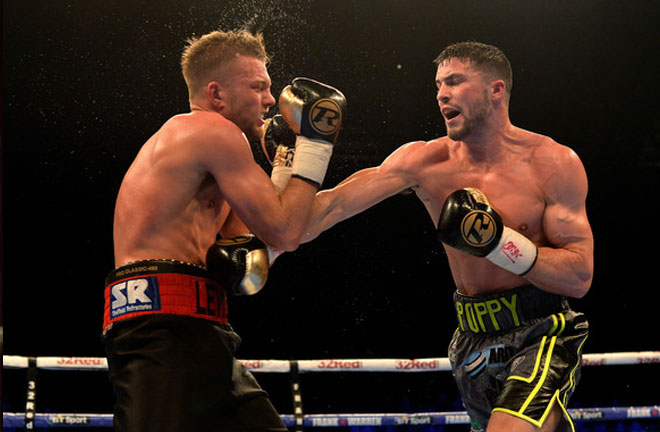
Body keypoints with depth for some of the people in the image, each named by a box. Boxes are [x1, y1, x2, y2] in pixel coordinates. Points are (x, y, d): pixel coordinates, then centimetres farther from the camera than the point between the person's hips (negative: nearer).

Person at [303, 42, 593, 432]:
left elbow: (580, 276, -12)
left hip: (541, 339, -4)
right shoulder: (425, 162, -1)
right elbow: (335, 204, -9)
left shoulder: (554, 163, -8)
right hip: (474, 342, 5)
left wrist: (498, 242, -22)